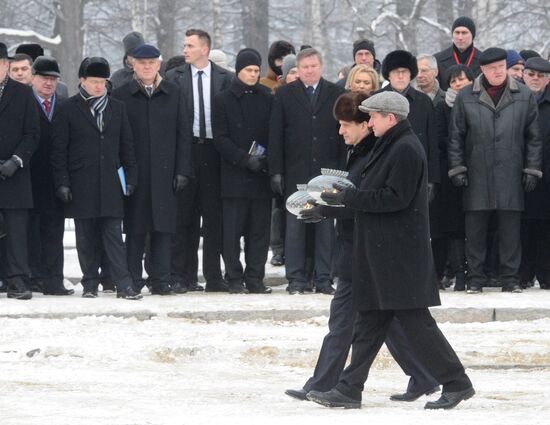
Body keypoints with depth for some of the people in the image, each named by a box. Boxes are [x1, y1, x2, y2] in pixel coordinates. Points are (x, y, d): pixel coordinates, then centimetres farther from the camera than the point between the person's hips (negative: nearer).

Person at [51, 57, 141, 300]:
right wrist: (62, 182, -5)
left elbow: (126, 147, 14)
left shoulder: (117, 108, 11)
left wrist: (130, 179, 7)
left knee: (114, 235, -3)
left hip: (110, 183, 1)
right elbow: (59, 149, 1)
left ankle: (123, 284, -8)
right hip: (81, 184, -1)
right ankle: (90, 284, 10)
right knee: (86, 238, 3)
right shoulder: (69, 109, 2)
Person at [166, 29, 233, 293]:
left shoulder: (225, 78, 5)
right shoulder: (174, 77, 5)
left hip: (213, 150, 0)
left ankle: (213, 277, 6)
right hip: (185, 150, 0)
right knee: (183, 216, 1)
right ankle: (182, 276, 5)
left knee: (214, 216, 2)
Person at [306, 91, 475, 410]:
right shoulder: (390, 146, 17)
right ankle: (350, 390, 10)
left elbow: (395, 198, -20)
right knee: (370, 322, 9)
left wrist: (349, 198, -15)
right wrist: (347, 196, 10)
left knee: (414, 319, -7)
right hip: (382, 251, 10)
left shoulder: (406, 150, -14)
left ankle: (457, 384, -1)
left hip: (399, 253, -10)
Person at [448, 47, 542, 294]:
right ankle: (475, 278, 10)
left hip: (511, 176, 0)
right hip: (477, 176, 0)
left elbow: (533, 137, 9)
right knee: (475, 229, 2)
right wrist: (457, 169, 1)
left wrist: (532, 169, 3)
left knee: (510, 229, 1)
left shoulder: (524, 96, 6)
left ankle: (510, 278, 9)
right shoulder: (466, 97, 5)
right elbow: (456, 137, 8)